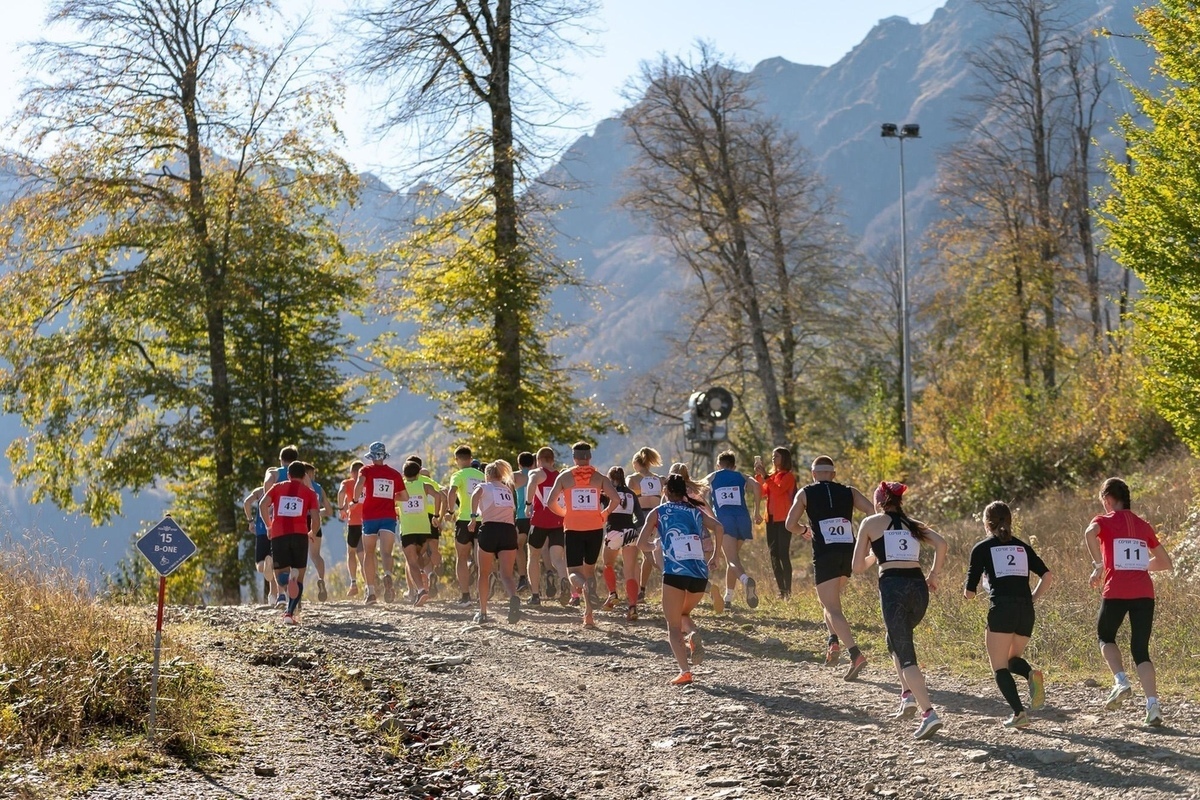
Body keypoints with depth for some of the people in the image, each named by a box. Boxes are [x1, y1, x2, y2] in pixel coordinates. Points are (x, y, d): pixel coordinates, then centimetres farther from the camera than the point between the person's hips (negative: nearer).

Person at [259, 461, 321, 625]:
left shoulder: (277, 487, 16)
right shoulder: (309, 493, 13)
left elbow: (263, 504, -1)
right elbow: (316, 519, 2)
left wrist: (269, 526, 12)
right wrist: (312, 533, 23)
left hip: (278, 535, 1)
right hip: (300, 535, -1)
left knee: (280, 577, 8)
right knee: (299, 578, 10)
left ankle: (287, 576, -30)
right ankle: (289, 613, -2)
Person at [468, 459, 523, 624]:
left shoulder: (484, 486, 10)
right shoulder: (507, 489, 25)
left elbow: (476, 495, -12)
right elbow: (513, 510, 18)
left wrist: (473, 517, -12)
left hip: (490, 529, -2)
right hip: (509, 530, 2)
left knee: (484, 574, 15)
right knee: (506, 574, -3)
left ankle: (483, 613, 19)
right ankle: (514, 597, -36)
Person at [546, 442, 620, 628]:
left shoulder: (565, 476, 1)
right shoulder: (599, 477, 2)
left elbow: (551, 502, -5)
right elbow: (615, 498, -10)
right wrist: (605, 513, 7)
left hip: (573, 528, -1)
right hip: (595, 528, 2)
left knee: (574, 571, 5)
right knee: (590, 568, 16)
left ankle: (584, 585, -33)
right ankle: (589, 615, 8)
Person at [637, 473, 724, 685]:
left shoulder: (658, 512, 13)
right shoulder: (696, 512, 20)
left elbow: (641, 544, 7)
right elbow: (717, 527, 2)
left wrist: (654, 546, 28)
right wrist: (715, 555, 11)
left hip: (675, 571, -3)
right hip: (700, 574, 3)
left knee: (674, 626, 5)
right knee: (683, 614, 27)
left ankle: (685, 671, -15)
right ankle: (693, 633, -7)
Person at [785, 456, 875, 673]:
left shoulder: (805, 494, 7)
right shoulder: (849, 492, 13)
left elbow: (790, 524, 1)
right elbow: (875, 513, 1)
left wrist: (804, 531, 20)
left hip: (825, 555, -4)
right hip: (849, 553, 4)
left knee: (832, 608, -6)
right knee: (831, 600, 26)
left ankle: (855, 654, -23)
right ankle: (833, 641, 7)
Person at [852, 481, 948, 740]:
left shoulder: (871, 523, 11)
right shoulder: (913, 524, 21)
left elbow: (857, 567, 11)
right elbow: (941, 544, 4)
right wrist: (933, 574, 14)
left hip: (893, 587, -5)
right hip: (919, 587, 5)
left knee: (905, 655, -6)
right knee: (896, 640, 29)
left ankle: (928, 713, -20)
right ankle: (908, 693, 15)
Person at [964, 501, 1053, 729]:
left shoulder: (982, 548, 7)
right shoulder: (1023, 547, 18)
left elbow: (969, 592, 6)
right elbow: (1047, 576, 8)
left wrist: (967, 590, 27)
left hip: (1001, 609, -4)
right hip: (1026, 612, 5)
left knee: (999, 667, 5)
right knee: (1013, 658, 23)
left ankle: (1019, 713, -12)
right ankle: (1031, 674, -11)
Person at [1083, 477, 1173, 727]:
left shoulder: (1104, 521, 5)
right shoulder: (1143, 525, 19)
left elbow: (1090, 534, -20)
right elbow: (1166, 563, 23)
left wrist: (1098, 565, -14)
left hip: (1115, 592, -3)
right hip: (1144, 593, 4)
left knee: (1105, 637, 21)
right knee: (1141, 650, 7)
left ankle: (1120, 681, -3)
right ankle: (1153, 705, -10)